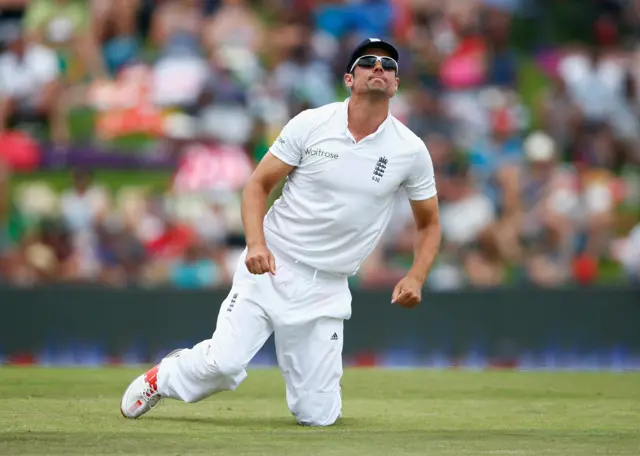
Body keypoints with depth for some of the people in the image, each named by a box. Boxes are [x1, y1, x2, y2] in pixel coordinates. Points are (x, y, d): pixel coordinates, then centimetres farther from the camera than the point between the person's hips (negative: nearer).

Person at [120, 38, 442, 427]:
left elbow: (429, 225, 10)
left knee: (317, 415, -5)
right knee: (224, 364, -22)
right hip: (269, 268, -1)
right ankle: (162, 378, 11)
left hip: (326, 289, 1)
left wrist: (415, 278, -8)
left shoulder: (411, 150, -1)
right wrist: (256, 243, -17)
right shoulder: (311, 125, -4)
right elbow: (258, 185, 1)